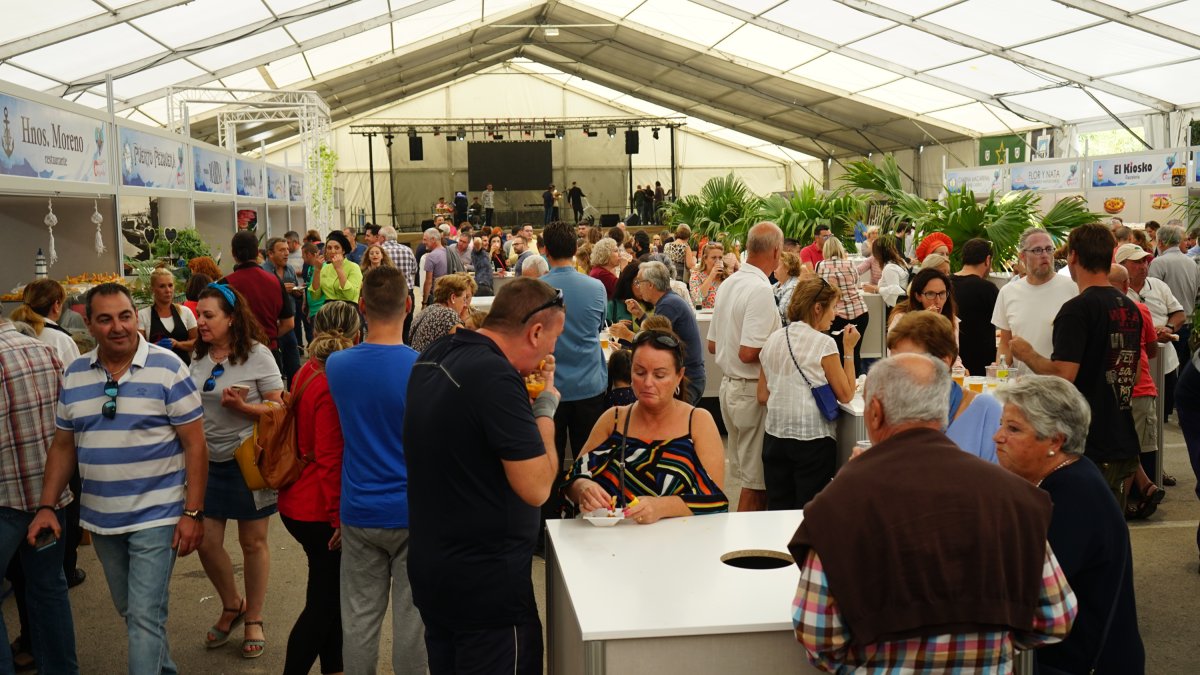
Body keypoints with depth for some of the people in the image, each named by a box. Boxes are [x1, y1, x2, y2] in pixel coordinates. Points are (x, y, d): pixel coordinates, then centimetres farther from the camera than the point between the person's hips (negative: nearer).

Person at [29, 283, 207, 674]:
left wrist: (193, 512, -14)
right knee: (129, 610, 19)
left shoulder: (167, 368, -10)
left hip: (156, 516, -5)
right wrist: (47, 506, 3)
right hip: (101, 520, 6)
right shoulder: (74, 375, 4)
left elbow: (194, 443, -10)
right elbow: (63, 445, 12)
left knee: (145, 616, -7)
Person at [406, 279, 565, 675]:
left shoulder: (433, 358, 3)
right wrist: (545, 408, -10)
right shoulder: (497, 378, -24)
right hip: (487, 581, -9)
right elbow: (536, 488, -24)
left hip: (429, 567, 9)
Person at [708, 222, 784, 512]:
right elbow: (748, 353, -25)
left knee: (745, 472, 18)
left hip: (729, 386, 9)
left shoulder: (728, 284, 9)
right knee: (756, 481, -1)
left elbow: (712, 345, 16)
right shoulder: (760, 290, -19)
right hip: (753, 391, -9)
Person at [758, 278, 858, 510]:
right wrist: (848, 349, -1)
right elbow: (846, 395, -5)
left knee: (778, 509, 10)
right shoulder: (823, 344, -11)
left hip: (775, 436, 6)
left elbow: (763, 396, 10)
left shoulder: (773, 340, 7)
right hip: (812, 438, -6)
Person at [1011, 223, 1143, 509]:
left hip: (1087, 449, -8)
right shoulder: (1131, 308, 10)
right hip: (1124, 446, 8)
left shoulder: (1077, 309, -17)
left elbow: (1062, 375, -24)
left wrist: (1027, 354, -8)